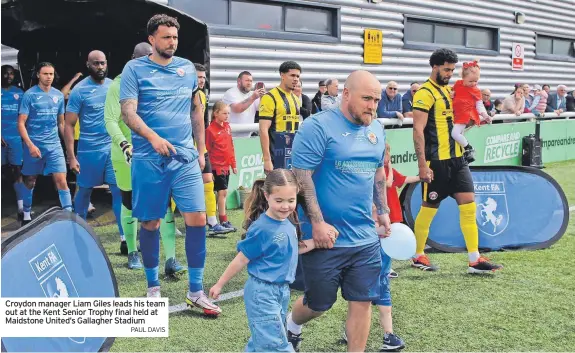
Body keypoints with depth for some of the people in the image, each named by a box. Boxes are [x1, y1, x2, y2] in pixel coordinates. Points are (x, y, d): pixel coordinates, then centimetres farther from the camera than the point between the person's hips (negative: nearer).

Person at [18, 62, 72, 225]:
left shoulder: (59, 95, 6)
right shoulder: (29, 95, -6)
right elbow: (21, 123, -8)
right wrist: (30, 145, -18)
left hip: (54, 145, 2)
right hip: (34, 145, -2)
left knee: (61, 180, -8)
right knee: (30, 181, 11)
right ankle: (26, 215, 28)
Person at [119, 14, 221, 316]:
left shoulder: (187, 67, 10)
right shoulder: (134, 69, -1)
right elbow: (128, 112, -10)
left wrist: (201, 150, 14)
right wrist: (154, 137, -27)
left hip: (186, 157, 3)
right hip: (148, 159, -2)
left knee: (197, 218, -5)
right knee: (150, 223, 6)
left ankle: (196, 291, 7)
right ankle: (153, 287, 25)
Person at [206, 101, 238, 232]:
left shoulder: (227, 127, 9)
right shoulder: (210, 129, -12)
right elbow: (207, 150, -11)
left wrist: (233, 164, 15)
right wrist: (209, 169, -13)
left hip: (226, 166, 7)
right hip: (217, 166, -7)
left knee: (223, 192, 12)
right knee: (222, 192, -4)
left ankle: (223, 219, 20)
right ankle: (223, 221, 4)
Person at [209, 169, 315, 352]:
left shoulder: (288, 222, 0)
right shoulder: (261, 228, -21)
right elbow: (241, 260, -13)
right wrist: (219, 285, -5)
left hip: (282, 291, 8)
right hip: (262, 293, -7)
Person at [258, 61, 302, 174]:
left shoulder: (296, 99, 15)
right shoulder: (270, 97, -9)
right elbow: (263, 130, -14)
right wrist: (267, 159, -20)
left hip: (294, 156, 8)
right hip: (277, 157, -7)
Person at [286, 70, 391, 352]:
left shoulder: (376, 130, 9)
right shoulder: (317, 126, -13)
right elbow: (301, 177, -16)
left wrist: (383, 211, 20)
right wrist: (318, 223, -20)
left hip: (365, 238, 6)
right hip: (326, 237, -5)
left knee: (362, 301, 6)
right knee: (318, 303, 11)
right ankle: (291, 325, 43)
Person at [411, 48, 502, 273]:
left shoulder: (450, 90, 15)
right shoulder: (425, 93, -11)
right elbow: (418, 131, -16)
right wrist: (422, 164, -21)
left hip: (457, 158, 8)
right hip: (436, 161, -8)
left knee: (468, 204, 2)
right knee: (429, 208, 3)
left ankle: (474, 260, 7)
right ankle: (418, 256, 21)